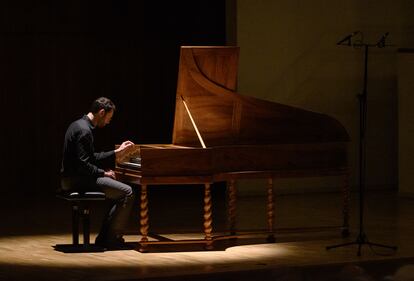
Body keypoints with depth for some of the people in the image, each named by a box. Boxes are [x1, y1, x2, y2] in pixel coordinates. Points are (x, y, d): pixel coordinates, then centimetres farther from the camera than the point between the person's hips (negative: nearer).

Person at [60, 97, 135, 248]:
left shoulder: (79, 125, 15)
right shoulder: (84, 131, -19)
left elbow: (92, 158, 21)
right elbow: (83, 164, -25)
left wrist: (117, 152, 22)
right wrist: (104, 173, -13)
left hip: (72, 178, 11)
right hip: (78, 180, -11)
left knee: (120, 191, 19)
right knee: (127, 193, -12)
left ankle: (104, 238, 16)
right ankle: (112, 239, -5)